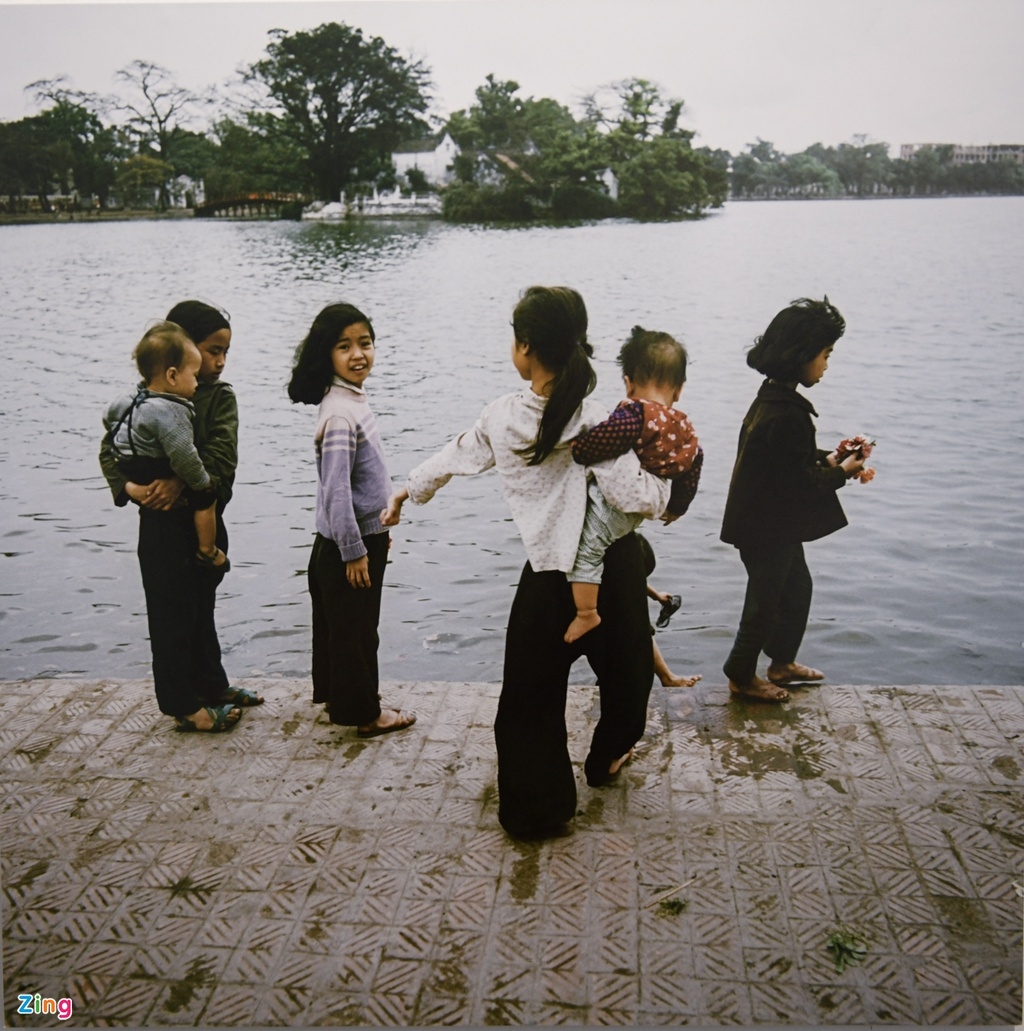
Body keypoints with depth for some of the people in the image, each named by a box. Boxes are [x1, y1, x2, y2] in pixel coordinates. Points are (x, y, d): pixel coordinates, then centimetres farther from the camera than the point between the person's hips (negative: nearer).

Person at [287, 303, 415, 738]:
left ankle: (339, 696, 35)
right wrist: (354, 551, -20)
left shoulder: (354, 400, 7)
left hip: (365, 534, 9)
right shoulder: (340, 414, -23)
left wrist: (378, 529, 21)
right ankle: (364, 713, 18)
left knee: (340, 624, 20)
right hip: (348, 543, -9)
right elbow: (336, 490, -24)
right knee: (354, 629, 5)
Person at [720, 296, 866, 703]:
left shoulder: (773, 396, 2)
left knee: (797, 586, 25)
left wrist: (828, 459, 1)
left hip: (774, 521, 10)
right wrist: (842, 472, -10)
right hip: (769, 528, -10)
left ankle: (782, 662, 44)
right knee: (765, 600, 9)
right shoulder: (786, 414, -30)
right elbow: (799, 480, -25)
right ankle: (742, 677, 29)